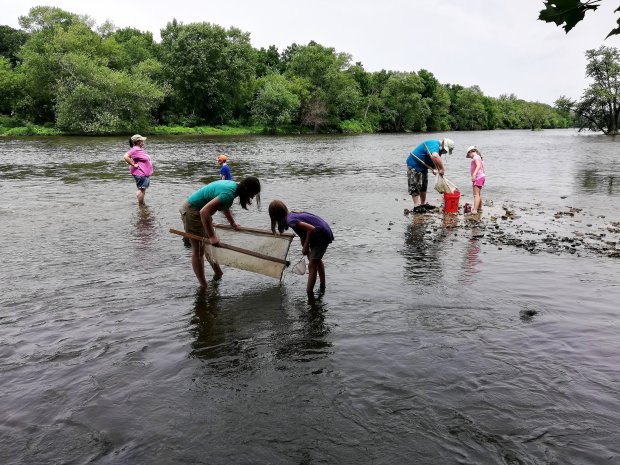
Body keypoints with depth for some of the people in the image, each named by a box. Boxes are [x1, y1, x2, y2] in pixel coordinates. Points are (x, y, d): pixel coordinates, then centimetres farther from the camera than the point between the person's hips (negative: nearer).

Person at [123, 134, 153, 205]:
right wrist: (133, 164, -22)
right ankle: (140, 205, 2)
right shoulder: (135, 150, -17)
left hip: (145, 174, 10)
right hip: (140, 173, -10)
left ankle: (142, 204, 27)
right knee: (141, 189, -5)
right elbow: (126, 157, -28)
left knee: (143, 189, 17)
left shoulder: (140, 149, 14)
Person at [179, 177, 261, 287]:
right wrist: (212, 236, -35)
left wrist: (233, 224, 27)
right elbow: (204, 212, -38)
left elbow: (225, 207, 21)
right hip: (192, 212, -10)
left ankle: (218, 274, 35)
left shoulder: (233, 185, 0)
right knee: (198, 251, -3)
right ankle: (204, 287, 4)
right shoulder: (229, 194, -30)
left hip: (199, 211, 10)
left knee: (209, 246, 20)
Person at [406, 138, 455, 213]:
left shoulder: (439, 148, 5)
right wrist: (441, 169, -40)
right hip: (414, 165, -11)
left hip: (422, 166, 11)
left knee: (423, 186, 15)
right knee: (415, 186, -10)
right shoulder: (434, 145, -27)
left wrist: (435, 169, -12)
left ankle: (423, 204, 24)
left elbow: (435, 161, 9)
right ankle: (416, 206, -9)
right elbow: (435, 157, -47)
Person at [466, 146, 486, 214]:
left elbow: (478, 166, -28)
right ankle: (479, 207, 39)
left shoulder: (475, 157, -11)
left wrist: (474, 174, -40)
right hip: (481, 177, 10)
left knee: (476, 194, -17)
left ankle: (475, 210, -26)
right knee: (478, 193, 24)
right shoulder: (479, 157, 19)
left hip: (478, 177, -10)